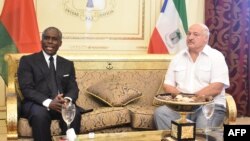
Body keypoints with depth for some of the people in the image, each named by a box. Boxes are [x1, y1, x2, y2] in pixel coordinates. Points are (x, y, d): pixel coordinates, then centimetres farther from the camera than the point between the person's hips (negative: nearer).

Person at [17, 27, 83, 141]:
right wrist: (48, 102, -23)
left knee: (74, 113, -31)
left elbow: (73, 88, 9)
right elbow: (26, 89, -6)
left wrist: (67, 100, -18)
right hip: (36, 103, -2)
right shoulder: (27, 60, 6)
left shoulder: (68, 64, 19)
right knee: (40, 114, -37)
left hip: (62, 104, 3)